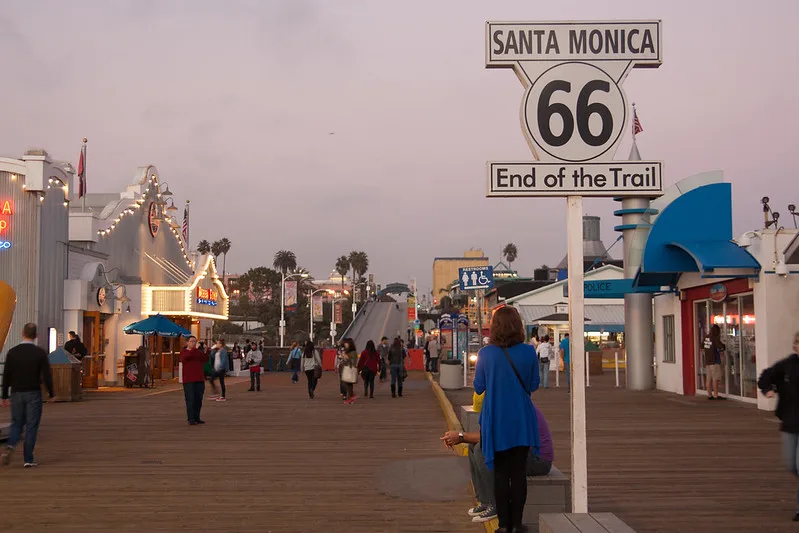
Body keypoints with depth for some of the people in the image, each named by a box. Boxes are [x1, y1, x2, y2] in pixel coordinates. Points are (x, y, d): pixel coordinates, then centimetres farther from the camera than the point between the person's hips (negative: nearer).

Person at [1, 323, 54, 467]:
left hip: (16, 393, 2)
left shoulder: (12, 352, 0)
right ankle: (28, 459, 4)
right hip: (33, 393, -2)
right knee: (31, 426, 4)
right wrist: (50, 393, 4)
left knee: (16, 424, 15)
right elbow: (47, 375, -8)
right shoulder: (40, 353, -7)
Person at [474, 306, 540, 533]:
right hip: (521, 422, 1)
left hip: (496, 422, -1)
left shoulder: (485, 354, -10)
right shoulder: (528, 352, -8)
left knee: (500, 473, 9)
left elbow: (478, 387, -2)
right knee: (518, 472, 9)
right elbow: (533, 384, 2)